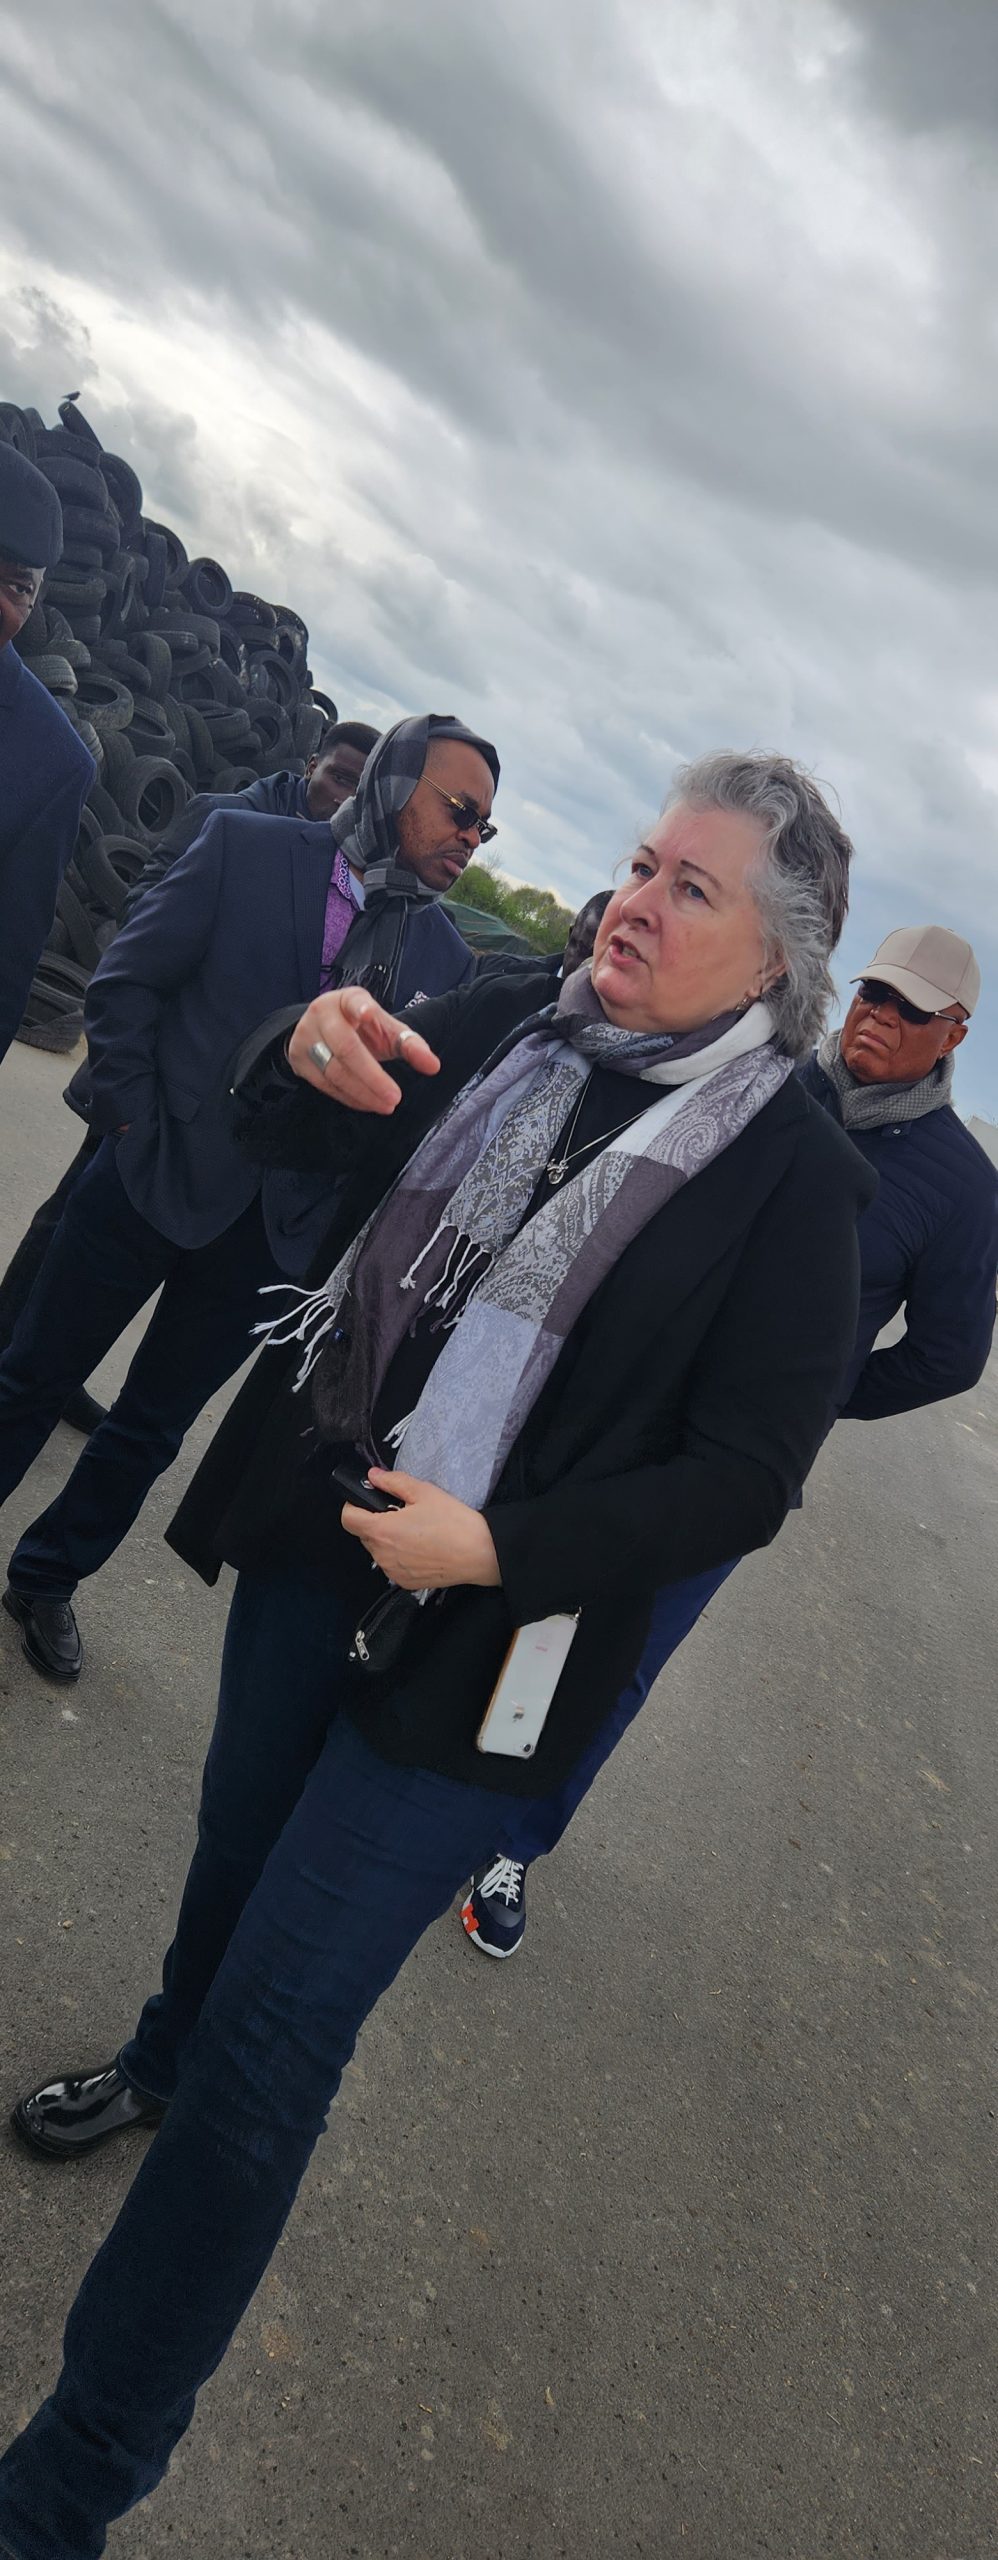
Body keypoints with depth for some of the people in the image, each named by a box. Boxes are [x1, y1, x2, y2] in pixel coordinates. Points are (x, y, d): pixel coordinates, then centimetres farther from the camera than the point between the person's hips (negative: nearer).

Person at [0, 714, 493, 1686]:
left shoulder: (445, 957, 3)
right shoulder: (246, 847, -6)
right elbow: (126, 982, -5)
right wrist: (133, 1126, -10)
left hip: (273, 1229, 3)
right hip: (152, 1179, -3)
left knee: (151, 1426, 16)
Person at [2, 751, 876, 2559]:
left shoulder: (793, 1177, -14)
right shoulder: (514, 1025, -2)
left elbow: (743, 1478, -13)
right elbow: (318, 1140, 9)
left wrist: (498, 1549, -21)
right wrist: (313, 1055, -14)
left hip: (476, 1637, -5)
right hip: (308, 1534, 5)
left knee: (275, 2035, 1)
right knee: (237, 1843, 27)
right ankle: (159, 2065, 61)